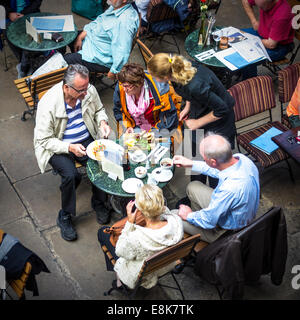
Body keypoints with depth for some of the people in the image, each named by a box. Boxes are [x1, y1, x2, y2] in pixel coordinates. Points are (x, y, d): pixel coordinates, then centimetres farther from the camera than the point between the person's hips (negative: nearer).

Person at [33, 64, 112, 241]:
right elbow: (44, 140, -19)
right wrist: (70, 148, -32)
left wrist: (102, 122, -12)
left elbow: (99, 109, 11)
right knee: (71, 175, -30)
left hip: (87, 140, 4)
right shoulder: (48, 104, -26)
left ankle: (99, 203, 5)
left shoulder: (89, 90, -11)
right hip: (57, 147, -4)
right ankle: (65, 217, -5)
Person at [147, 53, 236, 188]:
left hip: (218, 121, -8)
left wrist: (198, 123, -18)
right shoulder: (180, 68, -18)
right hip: (200, 111, 8)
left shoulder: (195, 86, -41)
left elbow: (222, 109, -29)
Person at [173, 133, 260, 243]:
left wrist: (188, 216, -7)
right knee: (193, 187, 19)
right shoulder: (241, 158, -19)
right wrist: (191, 164, 9)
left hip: (227, 232, -8)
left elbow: (208, 222, -26)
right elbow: (217, 170, 6)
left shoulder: (229, 189, -43)